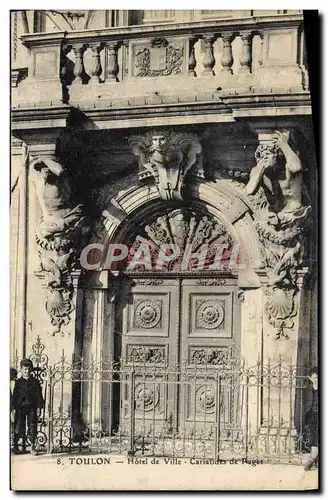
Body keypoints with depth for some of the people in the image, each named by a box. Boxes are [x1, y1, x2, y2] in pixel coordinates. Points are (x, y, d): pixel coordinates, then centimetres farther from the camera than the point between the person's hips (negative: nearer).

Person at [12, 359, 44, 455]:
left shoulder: (35, 381, 4)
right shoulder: (18, 382, 6)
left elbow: (39, 395, 4)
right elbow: (15, 396, 7)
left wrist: (39, 407, -2)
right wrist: (14, 408, 2)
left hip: (32, 407, 0)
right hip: (20, 407, 0)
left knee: (32, 427, -1)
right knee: (18, 427, 2)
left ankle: (32, 447, 6)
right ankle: (15, 446, 13)